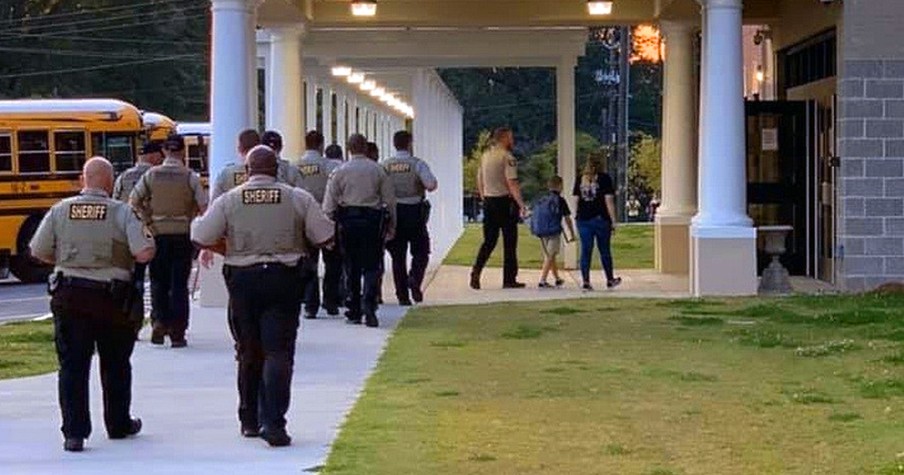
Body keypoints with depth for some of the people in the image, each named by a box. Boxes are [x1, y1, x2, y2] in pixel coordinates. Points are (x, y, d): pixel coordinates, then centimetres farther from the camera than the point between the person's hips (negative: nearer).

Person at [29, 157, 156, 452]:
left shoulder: (60, 210, -1)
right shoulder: (122, 213, -9)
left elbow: (39, 252, 2)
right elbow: (144, 254, -16)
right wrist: (148, 237, 6)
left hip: (68, 297, 1)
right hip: (111, 298, -1)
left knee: (72, 365, 5)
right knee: (115, 365, 17)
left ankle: (74, 432, -2)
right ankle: (119, 425, 30)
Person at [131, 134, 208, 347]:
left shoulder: (151, 174, 0)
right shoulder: (190, 177, -5)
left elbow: (134, 201, -4)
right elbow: (204, 207, -10)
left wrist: (148, 221, 0)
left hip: (158, 234, 1)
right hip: (183, 235, -1)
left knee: (158, 281, 14)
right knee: (179, 283, 3)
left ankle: (159, 320, -2)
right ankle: (177, 333, 1)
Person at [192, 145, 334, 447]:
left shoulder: (228, 201, 0)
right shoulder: (298, 199, 0)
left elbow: (200, 238, -3)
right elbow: (326, 238, 2)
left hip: (242, 278, 1)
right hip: (284, 278, -1)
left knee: (248, 352, 14)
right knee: (278, 352, -3)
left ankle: (250, 421, 23)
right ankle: (273, 423, -14)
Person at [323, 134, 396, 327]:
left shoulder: (339, 172, 2)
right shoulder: (378, 170, 3)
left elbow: (329, 204, 0)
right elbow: (390, 200, 4)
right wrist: (391, 226, 13)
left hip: (348, 219, 1)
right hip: (372, 220, -1)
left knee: (351, 268, 10)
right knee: (372, 266, 2)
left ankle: (354, 311, 13)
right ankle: (368, 303, -21)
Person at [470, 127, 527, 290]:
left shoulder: (485, 156, 10)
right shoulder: (507, 157, -12)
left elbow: (480, 180, 17)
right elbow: (512, 183, -20)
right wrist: (521, 204, -22)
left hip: (489, 201, 6)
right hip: (505, 201, -6)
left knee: (489, 240, 11)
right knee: (509, 241, 3)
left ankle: (476, 270, -8)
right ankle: (509, 279, 6)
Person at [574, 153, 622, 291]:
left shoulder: (580, 179, 7)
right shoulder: (604, 178, -4)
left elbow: (576, 199, 8)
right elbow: (609, 200, -7)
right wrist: (613, 220, -5)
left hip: (583, 219, 3)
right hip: (601, 218, -3)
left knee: (585, 251, 4)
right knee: (605, 251, 10)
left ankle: (586, 282, -1)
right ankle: (610, 280, 23)